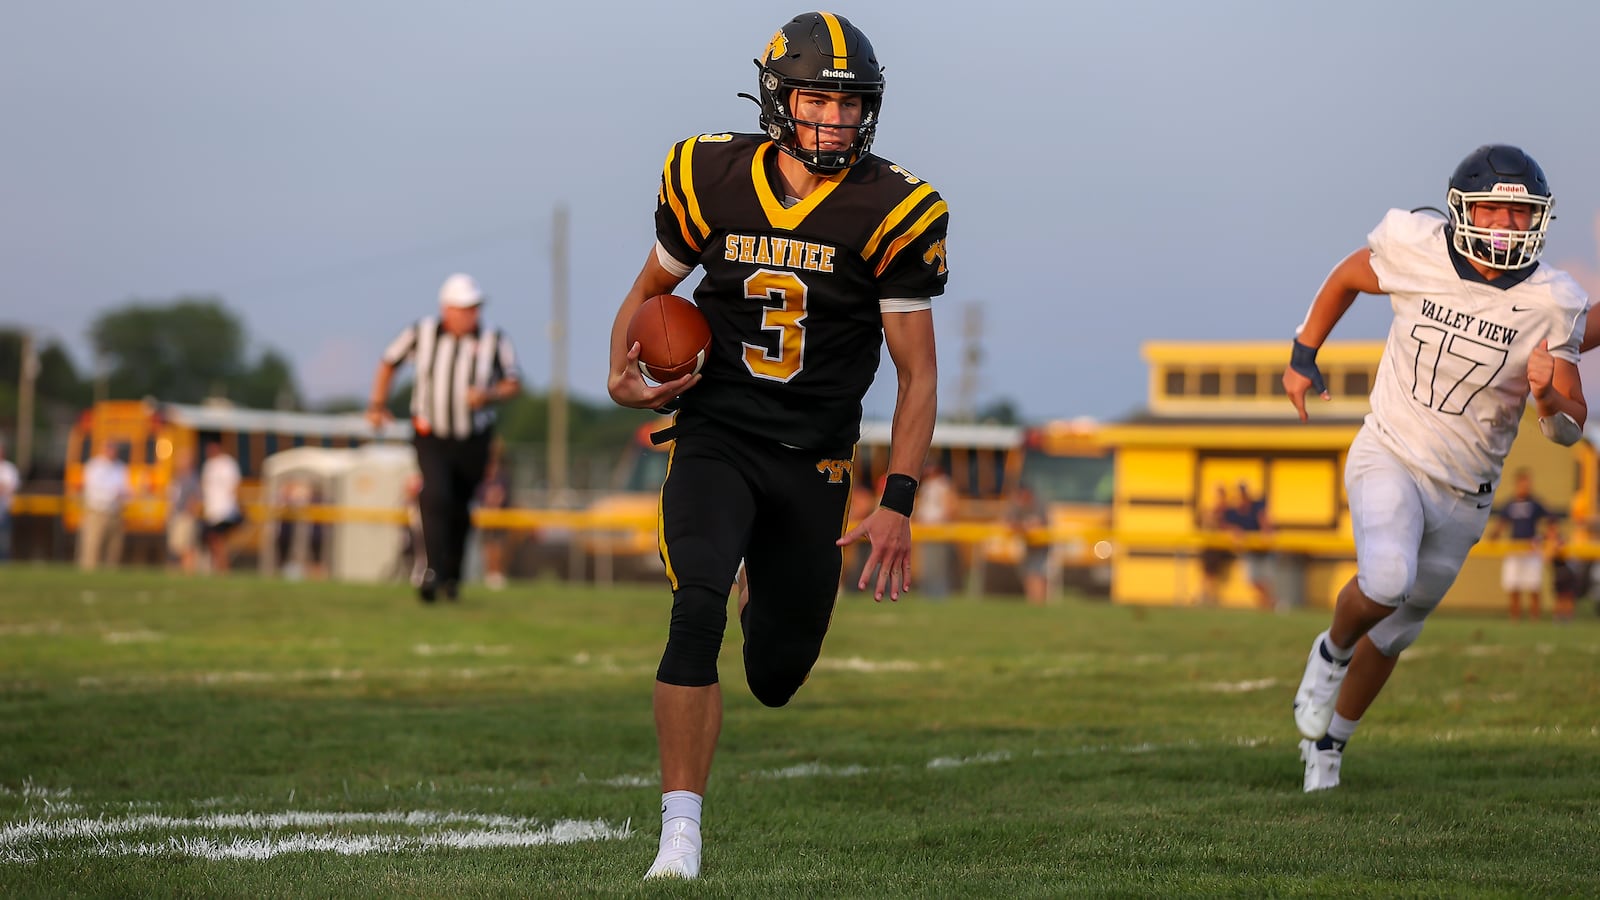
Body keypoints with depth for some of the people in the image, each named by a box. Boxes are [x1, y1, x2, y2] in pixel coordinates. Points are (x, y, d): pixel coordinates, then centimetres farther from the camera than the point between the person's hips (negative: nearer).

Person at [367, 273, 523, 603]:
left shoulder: (494, 341, -9)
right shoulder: (422, 332, -7)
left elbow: (514, 383, 0)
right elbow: (389, 362, 9)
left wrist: (489, 395, -20)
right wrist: (377, 405, 6)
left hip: (474, 440, 1)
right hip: (431, 437, -1)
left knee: (459, 510, 11)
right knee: (436, 497, -22)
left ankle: (452, 576, 30)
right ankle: (433, 571, -24)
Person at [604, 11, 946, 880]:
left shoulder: (893, 213, -8)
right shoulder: (711, 179, -4)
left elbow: (916, 375, -4)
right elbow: (649, 289, 14)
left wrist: (897, 502, -12)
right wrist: (624, 367, -7)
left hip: (813, 463, 1)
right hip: (714, 438, 0)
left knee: (777, 677, 8)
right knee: (697, 614, -24)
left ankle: (774, 608, 48)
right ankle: (680, 830, -19)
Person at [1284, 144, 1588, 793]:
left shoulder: (1550, 305, -12)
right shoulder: (1416, 252, -13)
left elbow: (1572, 427, -7)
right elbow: (1347, 277, 10)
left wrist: (1548, 398, -29)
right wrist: (1302, 356, 11)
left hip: (1463, 493, 2)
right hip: (1389, 456, -2)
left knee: (1392, 633, 15)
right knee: (1386, 580, -30)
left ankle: (1329, 742, 40)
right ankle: (1331, 652, 4)